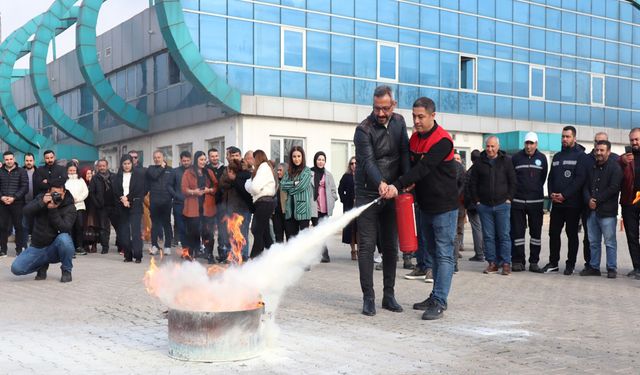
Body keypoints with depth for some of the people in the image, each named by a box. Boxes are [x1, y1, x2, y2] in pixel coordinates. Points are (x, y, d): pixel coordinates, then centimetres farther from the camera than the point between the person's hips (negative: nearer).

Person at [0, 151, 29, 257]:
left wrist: (14, 197, -14)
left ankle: (19, 249, 7)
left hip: (17, 203, -2)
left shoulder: (21, 172, 5)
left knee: (18, 226, 0)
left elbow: (25, 187, -3)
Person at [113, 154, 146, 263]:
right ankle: (128, 255, 8)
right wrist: (122, 199, -11)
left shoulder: (139, 175, 3)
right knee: (124, 232, 1)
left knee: (135, 230, -11)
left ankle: (138, 256, -11)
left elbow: (140, 190, -3)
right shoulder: (117, 177, 12)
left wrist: (128, 198, -8)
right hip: (122, 207, 3)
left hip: (135, 206, -3)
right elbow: (115, 191, 5)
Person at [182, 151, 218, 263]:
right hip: (193, 208, -2)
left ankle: (209, 255, 0)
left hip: (208, 207, 2)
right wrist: (194, 192, -19)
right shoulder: (188, 173, 5)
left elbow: (216, 187, 10)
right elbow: (184, 189, -1)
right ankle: (191, 255, 10)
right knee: (193, 232, -1)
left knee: (208, 232, -4)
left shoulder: (209, 172, 14)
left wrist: (209, 190, -10)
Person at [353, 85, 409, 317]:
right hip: (368, 194, -5)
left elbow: (405, 152, 1)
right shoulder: (364, 129, -11)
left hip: (392, 194, 5)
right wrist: (380, 183, -41)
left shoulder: (399, 122, 7)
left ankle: (389, 295, 19)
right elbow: (367, 160, -23)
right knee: (367, 246, -5)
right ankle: (368, 298, 1)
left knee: (391, 246, 9)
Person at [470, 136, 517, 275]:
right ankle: (492, 262, 11)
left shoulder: (506, 161, 3)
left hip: (502, 205, -2)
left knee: (504, 235, -1)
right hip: (484, 206, 2)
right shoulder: (479, 163, 6)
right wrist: (476, 201, 3)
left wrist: (509, 198, -3)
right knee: (488, 236, 4)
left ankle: (506, 263, 4)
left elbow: (512, 181, 5)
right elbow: (473, 183, 9)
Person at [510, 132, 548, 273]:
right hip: (518, 201, -1)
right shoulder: (516, 157, 1)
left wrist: (536, 190, 7)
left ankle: (534, 262, 14)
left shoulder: (542, 158, 4)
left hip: (536, 201, 1)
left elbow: (543, 178, 11)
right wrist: (513, 192, -1)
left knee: (536, 232, 6)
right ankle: (518, 261, 7)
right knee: (517, 232, 0)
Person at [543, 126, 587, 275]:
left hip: (572, 203, -5)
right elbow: (551, 177, 15)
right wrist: (551, 193, -3)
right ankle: (553, 262, 14)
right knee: (553, 233, 6)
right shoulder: (557, 156, 15)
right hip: (556, 203, 5)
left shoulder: (580, 155, -4)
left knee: (572, 234, 4)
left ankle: (571, 264, 11)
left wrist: (564, 195, -18)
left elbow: (580, 179, -13)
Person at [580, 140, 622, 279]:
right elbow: (586, 186, 13)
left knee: (610, 242, -1)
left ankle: (612, 268, 5)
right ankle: (594, 267, 18)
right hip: (592, 210, 6)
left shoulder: (615, 167, -3)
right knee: (593, 242, 11)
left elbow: (613, 188, -12)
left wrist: (597, 200, -13)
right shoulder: (592, 168, 16)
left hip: (607, 211, -6)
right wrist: (588, 200, -7)